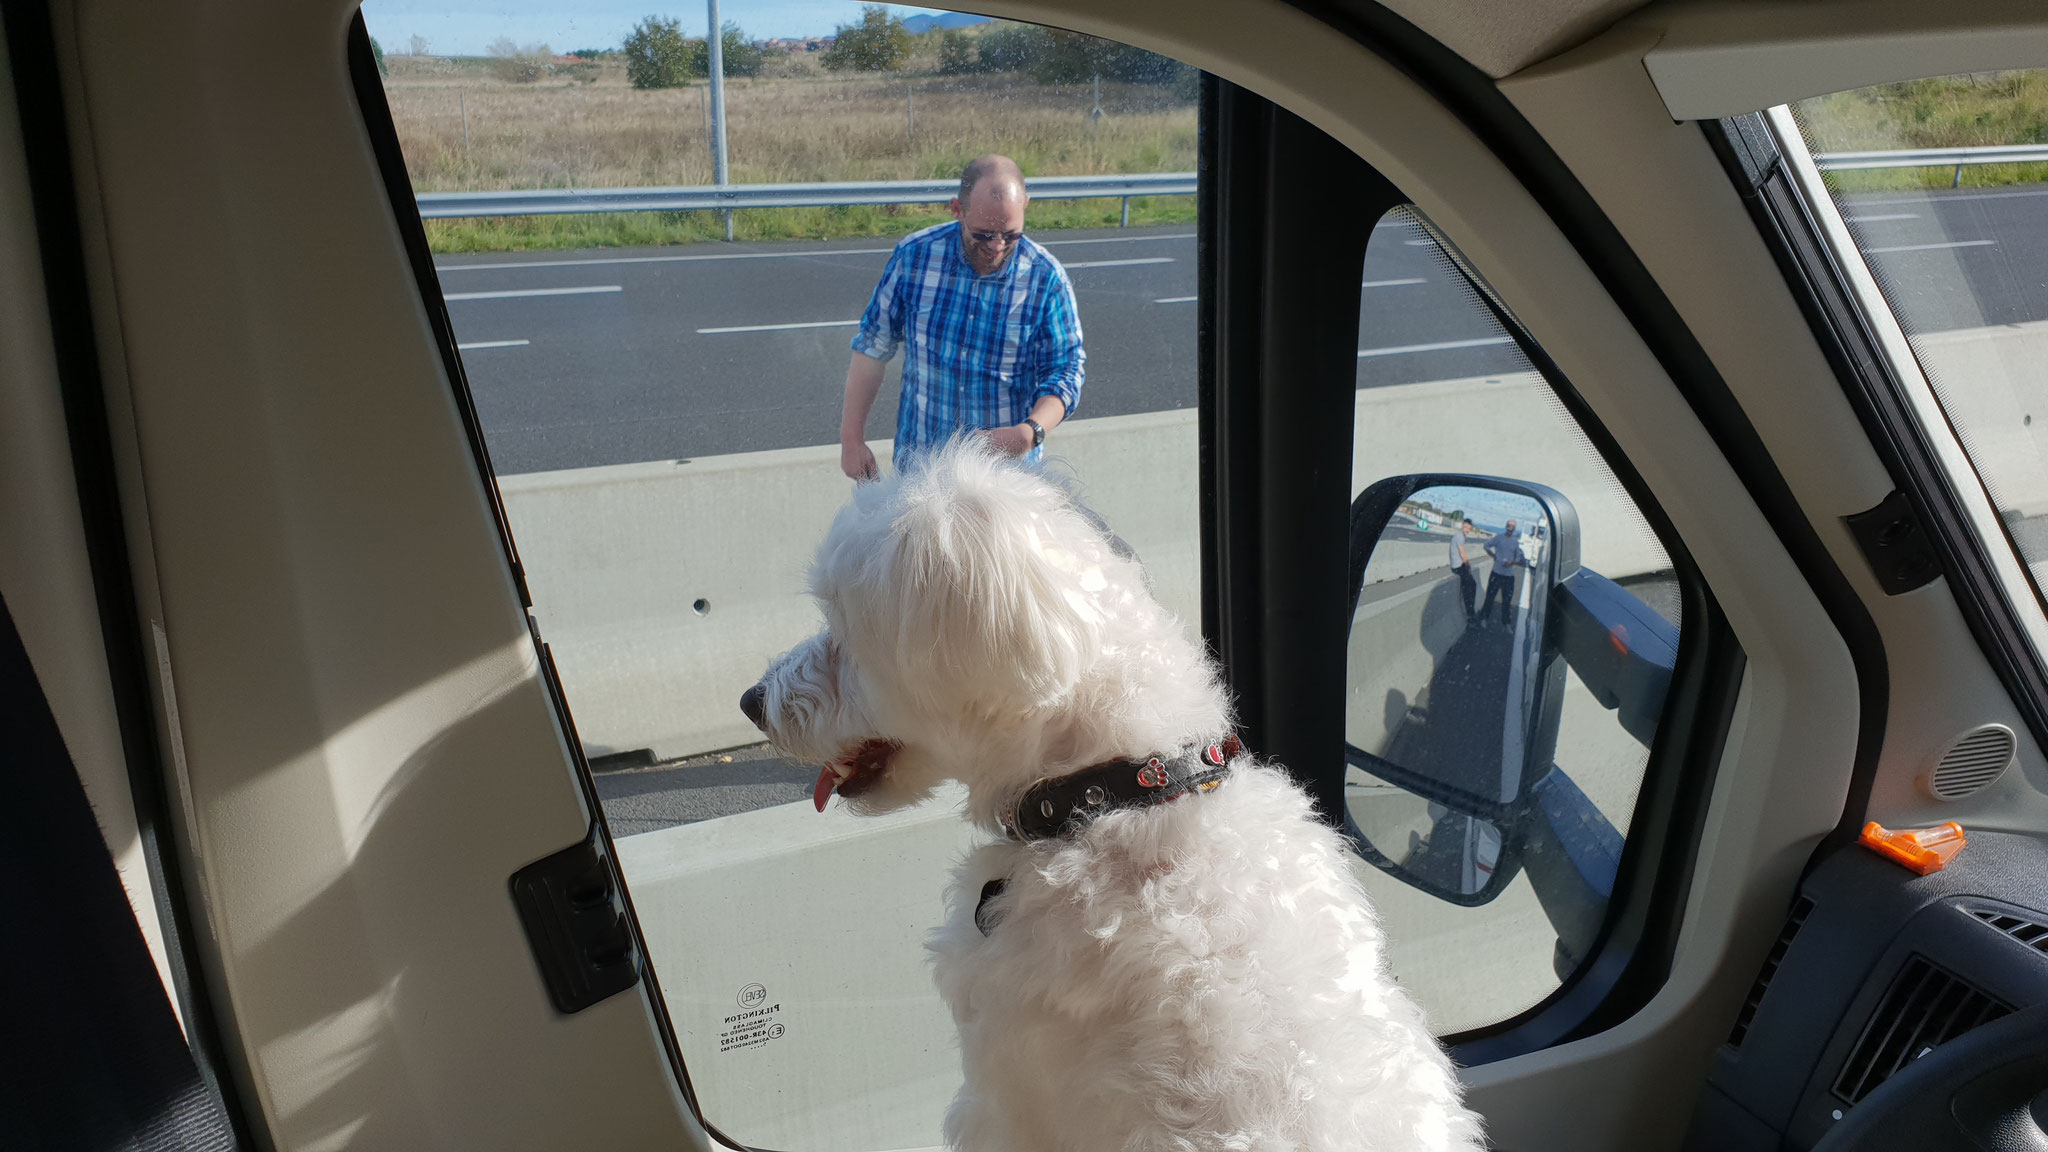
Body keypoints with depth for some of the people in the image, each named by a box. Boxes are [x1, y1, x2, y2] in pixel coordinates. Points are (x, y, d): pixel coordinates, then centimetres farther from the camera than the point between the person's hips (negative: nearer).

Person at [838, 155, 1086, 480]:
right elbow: (872, 347, 1)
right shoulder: (913, 256, -7)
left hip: (1009, 467, -1)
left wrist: (1031, 432, -27)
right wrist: (852, 438, 2)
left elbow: (1066, 371, -8)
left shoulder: (1046, 278, -10)